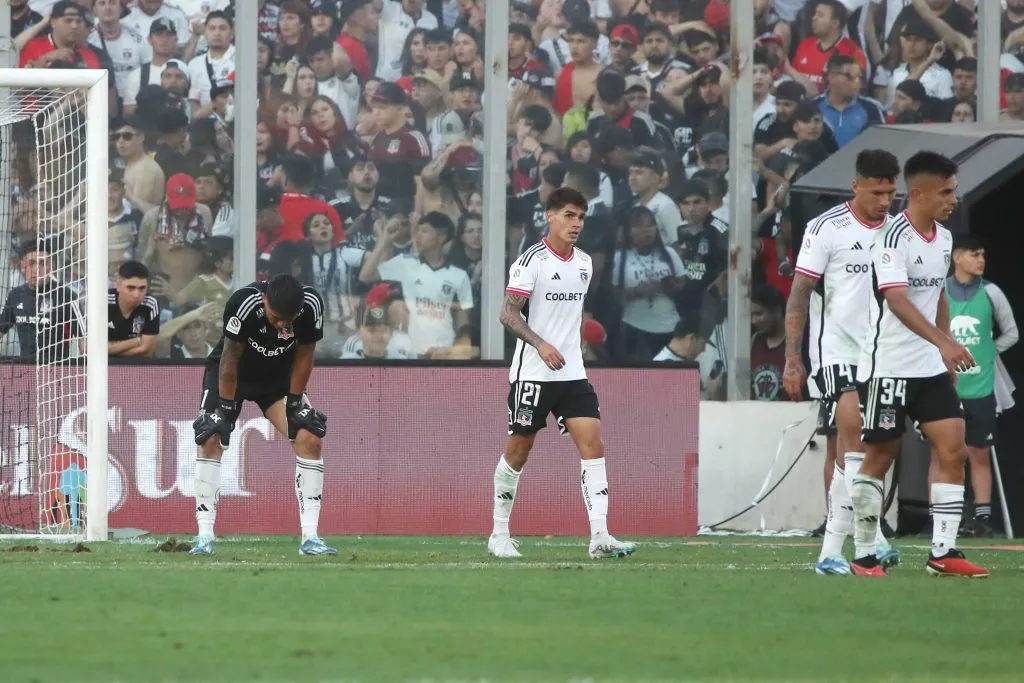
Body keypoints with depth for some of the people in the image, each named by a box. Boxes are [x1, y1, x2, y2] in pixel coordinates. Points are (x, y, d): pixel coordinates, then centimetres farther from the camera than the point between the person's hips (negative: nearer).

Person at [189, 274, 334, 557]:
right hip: (233, 374, -2)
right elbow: (230, 359, -24)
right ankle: (205, 534, -13)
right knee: (210, 439, -18)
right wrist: (225, 408, -18)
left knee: (311, 438, -12)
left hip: (279, 376, 2)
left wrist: (295, 402, -9)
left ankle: (310, 537, -9)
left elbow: (303, 356, -12)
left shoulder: (311, 306, -27)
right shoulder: (244, 303, -35)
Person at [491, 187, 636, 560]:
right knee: (518, 452, 4)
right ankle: (499, 535, 18)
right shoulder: (532, 260, -9)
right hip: (533, 374, -5)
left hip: (572, 373, 5)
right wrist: (541, 344, -26)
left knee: (593, 444, -9)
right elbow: (508, 314, -14)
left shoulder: (584, 263, 11)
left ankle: (600, 536, -15)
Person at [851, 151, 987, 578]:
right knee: (879, 457, 0)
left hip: (931, 367, 7)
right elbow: (898, 301, -28)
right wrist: (944, 342, -38)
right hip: (889, 364, -7)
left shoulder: (943, 239, 10)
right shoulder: (894, 237, -17)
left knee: (953, 451, -3)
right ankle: (864, 555, 9)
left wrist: (947, 350, 21)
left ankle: (943, 553, -2)